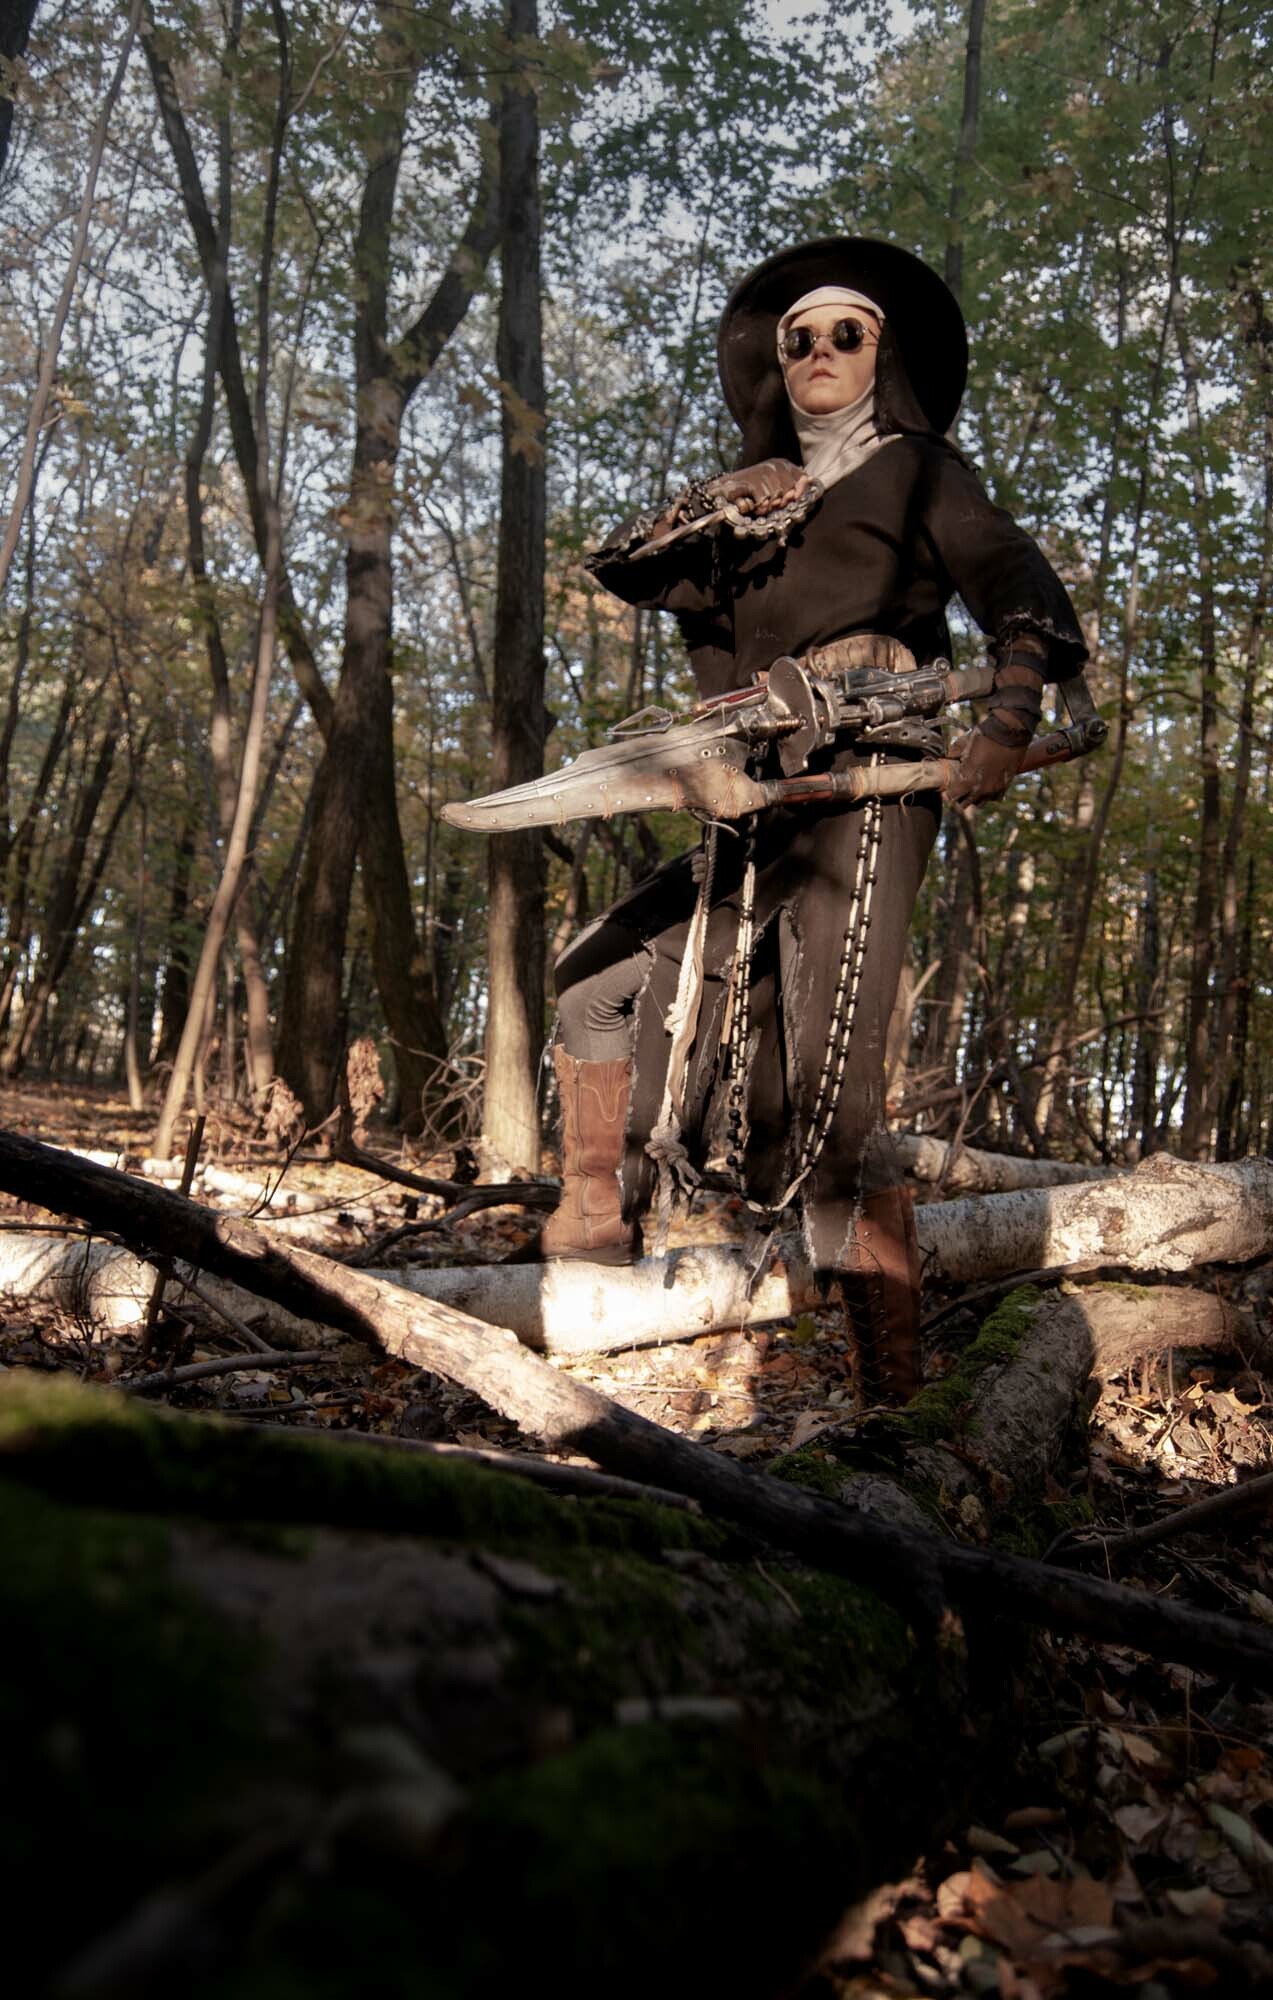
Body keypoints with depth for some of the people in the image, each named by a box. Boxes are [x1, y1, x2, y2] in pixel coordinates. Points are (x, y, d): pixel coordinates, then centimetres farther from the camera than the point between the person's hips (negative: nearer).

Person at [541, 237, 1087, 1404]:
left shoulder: (915, 469, 9)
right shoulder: (762, 499, 25)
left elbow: (1016, 584, -7)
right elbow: (621, 569, 15)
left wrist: (1012, 714, -27)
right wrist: (715, 504, -3)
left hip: (861, 798, -7)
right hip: (757, 818, 7)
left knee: (828, 1103, -16)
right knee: (598, 979, 10)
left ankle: (896, 1395, -12)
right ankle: (596, 1226, 19)